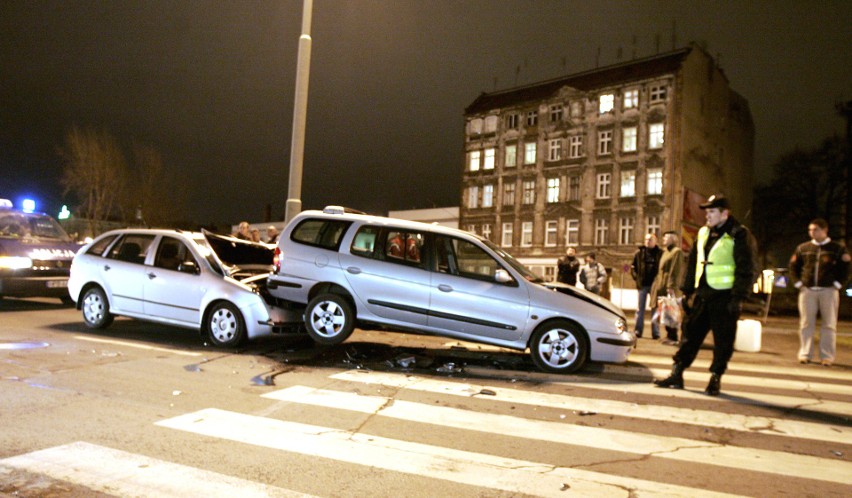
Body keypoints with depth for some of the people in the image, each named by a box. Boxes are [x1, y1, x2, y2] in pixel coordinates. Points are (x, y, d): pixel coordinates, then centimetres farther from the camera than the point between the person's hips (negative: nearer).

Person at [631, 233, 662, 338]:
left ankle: (655, 332, 10)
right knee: (640, 308, 6)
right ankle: (638, 330, 10)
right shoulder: (639, 253, 5)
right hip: (642, 285, 2)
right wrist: (636, 278, 1)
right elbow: (633, 267, 12)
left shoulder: (660, 254, 0)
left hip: (654, 285, -1)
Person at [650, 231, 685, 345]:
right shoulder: (665, 252, 19)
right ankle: (670, 335, 17)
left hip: (670, 287, -9)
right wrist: (657, 283, 17)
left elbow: (676, 271, -16)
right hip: (662, 286, 9)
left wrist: (671, 286, -23)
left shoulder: (677, 251, -8)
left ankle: (672, 337, -2)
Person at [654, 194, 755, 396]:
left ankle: (715, 378, 14)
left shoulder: (738, 235, -6)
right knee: (690, 334, 7)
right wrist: (687, 291, 14)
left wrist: (738, 297, -15)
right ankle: (677, 374, 13)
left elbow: (745, 269, -10)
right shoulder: (703, 233, 13)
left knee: (723, 340, 2)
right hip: (702, 295, 6)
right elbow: (692, 264, 17)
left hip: (724, 297, -6)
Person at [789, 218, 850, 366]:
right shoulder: (803, 248, 8)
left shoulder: (837, 249, 2)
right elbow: (794, 265, 15)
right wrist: (798, 282, 6)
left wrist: (838, 284, -5)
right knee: (806, 324, 3)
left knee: (829, 325, 2)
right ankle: (805, 354, 9)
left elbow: (845, 268, 3)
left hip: (828, 291, -2)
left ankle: (827, 356, 7)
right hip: (807, 290, 2)